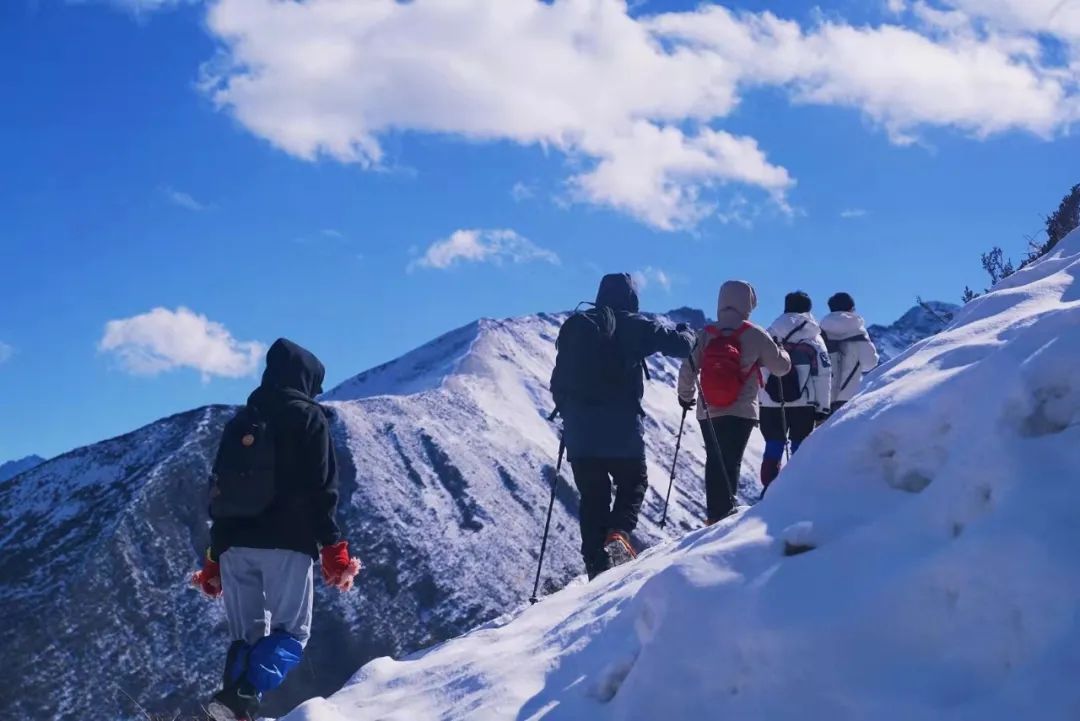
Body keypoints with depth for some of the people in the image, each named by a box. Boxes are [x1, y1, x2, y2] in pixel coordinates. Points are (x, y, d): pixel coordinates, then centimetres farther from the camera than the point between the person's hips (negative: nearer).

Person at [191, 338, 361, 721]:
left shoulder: (238, 423, 18)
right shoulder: (308, 418, 2)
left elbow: (219, 493, 17)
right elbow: (322, 490, -7)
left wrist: (214, 559, 21)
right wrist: (334, 550, -5)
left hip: (236, 545, 5)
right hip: (287, 544, -5)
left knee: (246, 635, 11)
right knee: (290, 632, -2)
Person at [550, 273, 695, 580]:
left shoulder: (574, 328, 11)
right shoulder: (635, 326, -3)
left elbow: (559, 381, 13)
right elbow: (679, 344, -3)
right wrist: (686, 332, 20)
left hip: (580, 430, 4)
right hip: (621, 429, -4)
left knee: (593, 497, 11)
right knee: (633, 484, 15)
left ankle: (596, 562, 7)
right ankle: (619, 535, -11)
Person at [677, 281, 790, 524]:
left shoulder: (705, 335, -1)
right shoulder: (754, 335, -8)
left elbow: (688, 370, 2)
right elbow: (782, 366, 1)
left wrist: (686, 395, 20)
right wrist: (780, 351, 24)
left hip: (708, 412, 3)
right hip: (741, 412, -3)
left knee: (714, 461, 14)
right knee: (731, 462, -3)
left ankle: (714, 514, 15)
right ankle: (724, 511, -13)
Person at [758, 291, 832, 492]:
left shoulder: (769, 336, 6)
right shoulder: (814, 340, 1)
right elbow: (823, 376, -3)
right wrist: (822, 407, 1)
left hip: (771, 403, 2)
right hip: (803, 404, -2)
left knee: (773, 448, 8)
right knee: (801, 450, 5)